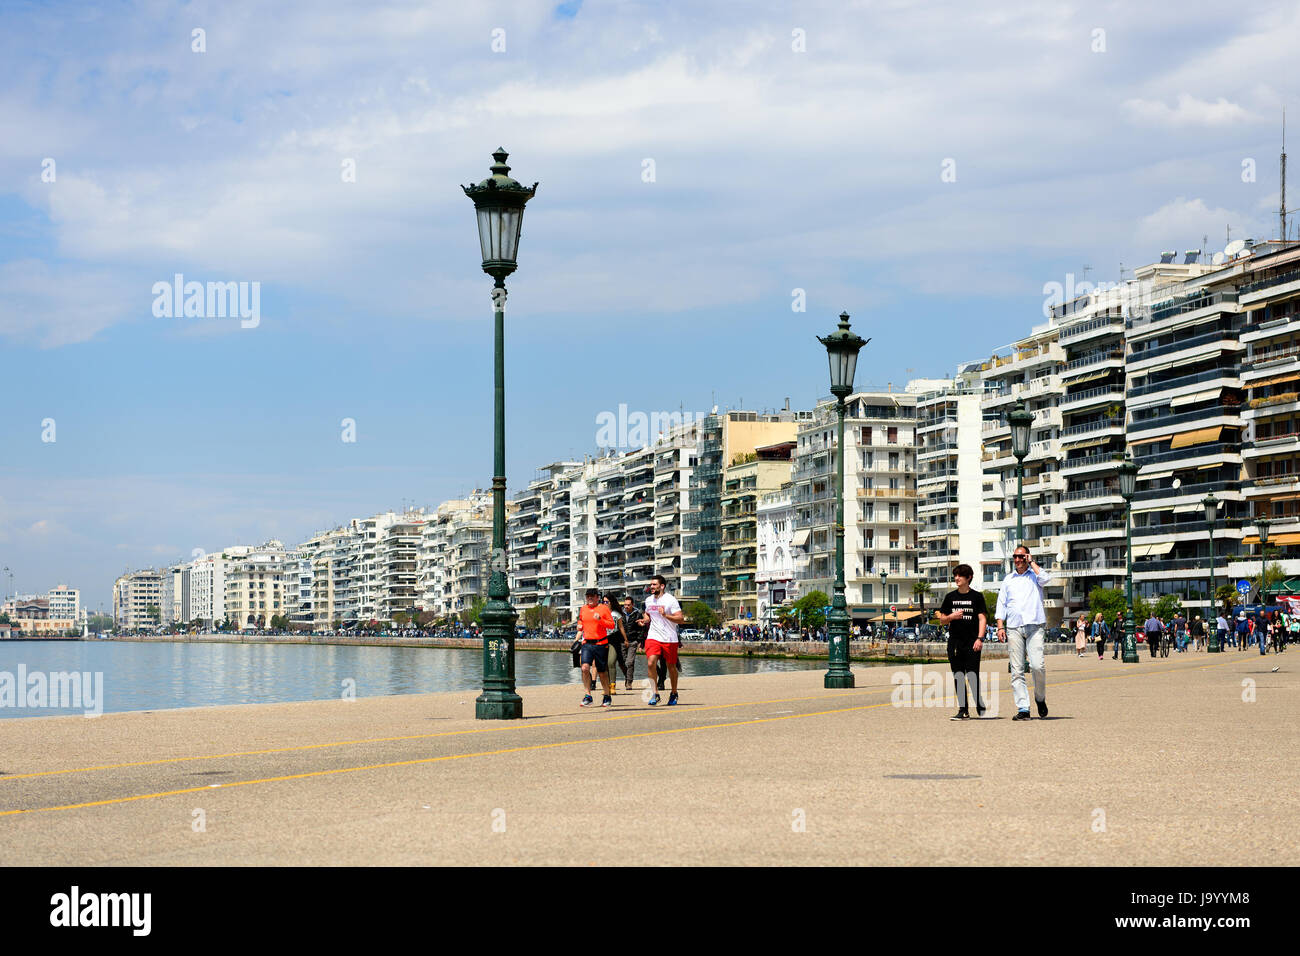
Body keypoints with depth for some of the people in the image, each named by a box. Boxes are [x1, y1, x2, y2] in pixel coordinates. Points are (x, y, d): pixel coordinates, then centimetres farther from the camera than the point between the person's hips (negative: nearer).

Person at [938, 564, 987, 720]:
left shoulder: (976, 596, 2)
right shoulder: (950, 597, 11)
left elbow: (982, 619, -1)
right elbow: (942, 620, 14)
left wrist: (979, 638, -12)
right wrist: (951, 617, -8)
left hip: (972, 642, -3)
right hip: (955, 641, 3)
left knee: (972, 675, -8)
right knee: (958, 677, 2)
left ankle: (980, 706, 8)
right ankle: (963, 710, 5)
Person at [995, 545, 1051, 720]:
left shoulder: (1035, 574, 12)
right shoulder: (1008, 579, 20)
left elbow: (1045, 578, -12)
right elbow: (1001, 604, 18)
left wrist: (1032, 562, 0)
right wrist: (1000, 626, 6)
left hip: (1034, 626, -3)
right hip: (1013, 628, 3)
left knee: (1037, 666, -15)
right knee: (1017, 671, -4)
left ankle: (1040, 698, 9)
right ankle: (1023, 708, -4)